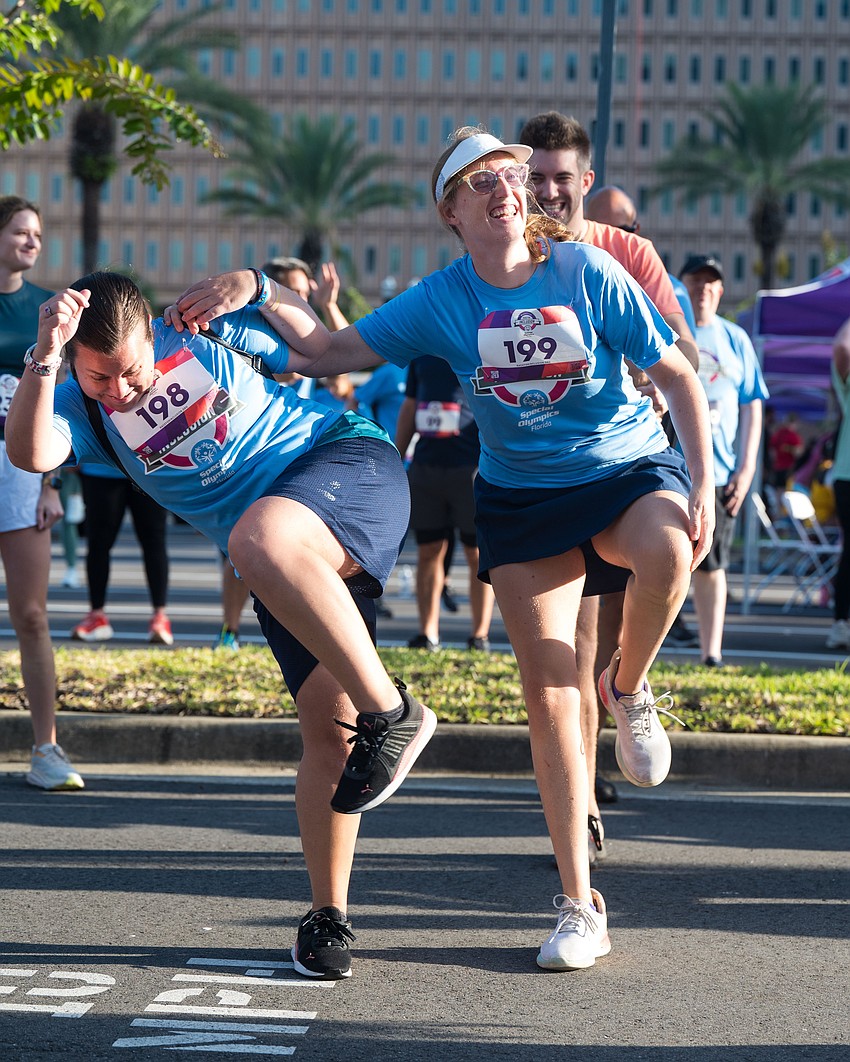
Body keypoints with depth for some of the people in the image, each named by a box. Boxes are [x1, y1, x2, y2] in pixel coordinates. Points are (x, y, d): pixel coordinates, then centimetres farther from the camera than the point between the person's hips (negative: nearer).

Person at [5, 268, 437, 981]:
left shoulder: (198, 328, -2)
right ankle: (328, 915, 12)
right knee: (327, 728, -4)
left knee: (257, 539, -38)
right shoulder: (80, 407, 1)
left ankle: (391, 711, -31)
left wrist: (257, 289, -6)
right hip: (298, 570, 4)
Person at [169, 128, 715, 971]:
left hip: (629, 469, -2)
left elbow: (676, 374, -6)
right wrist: (255, 292, -13)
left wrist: (701, 487, -15)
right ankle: (579, 907, 1)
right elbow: (330, 353, 0)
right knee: (548, 694, -7)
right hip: (520, 498, 2)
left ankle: (629, 692, -5)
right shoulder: (440, 302, -4)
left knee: (665, 554, -38)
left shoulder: (587, 272, -10)